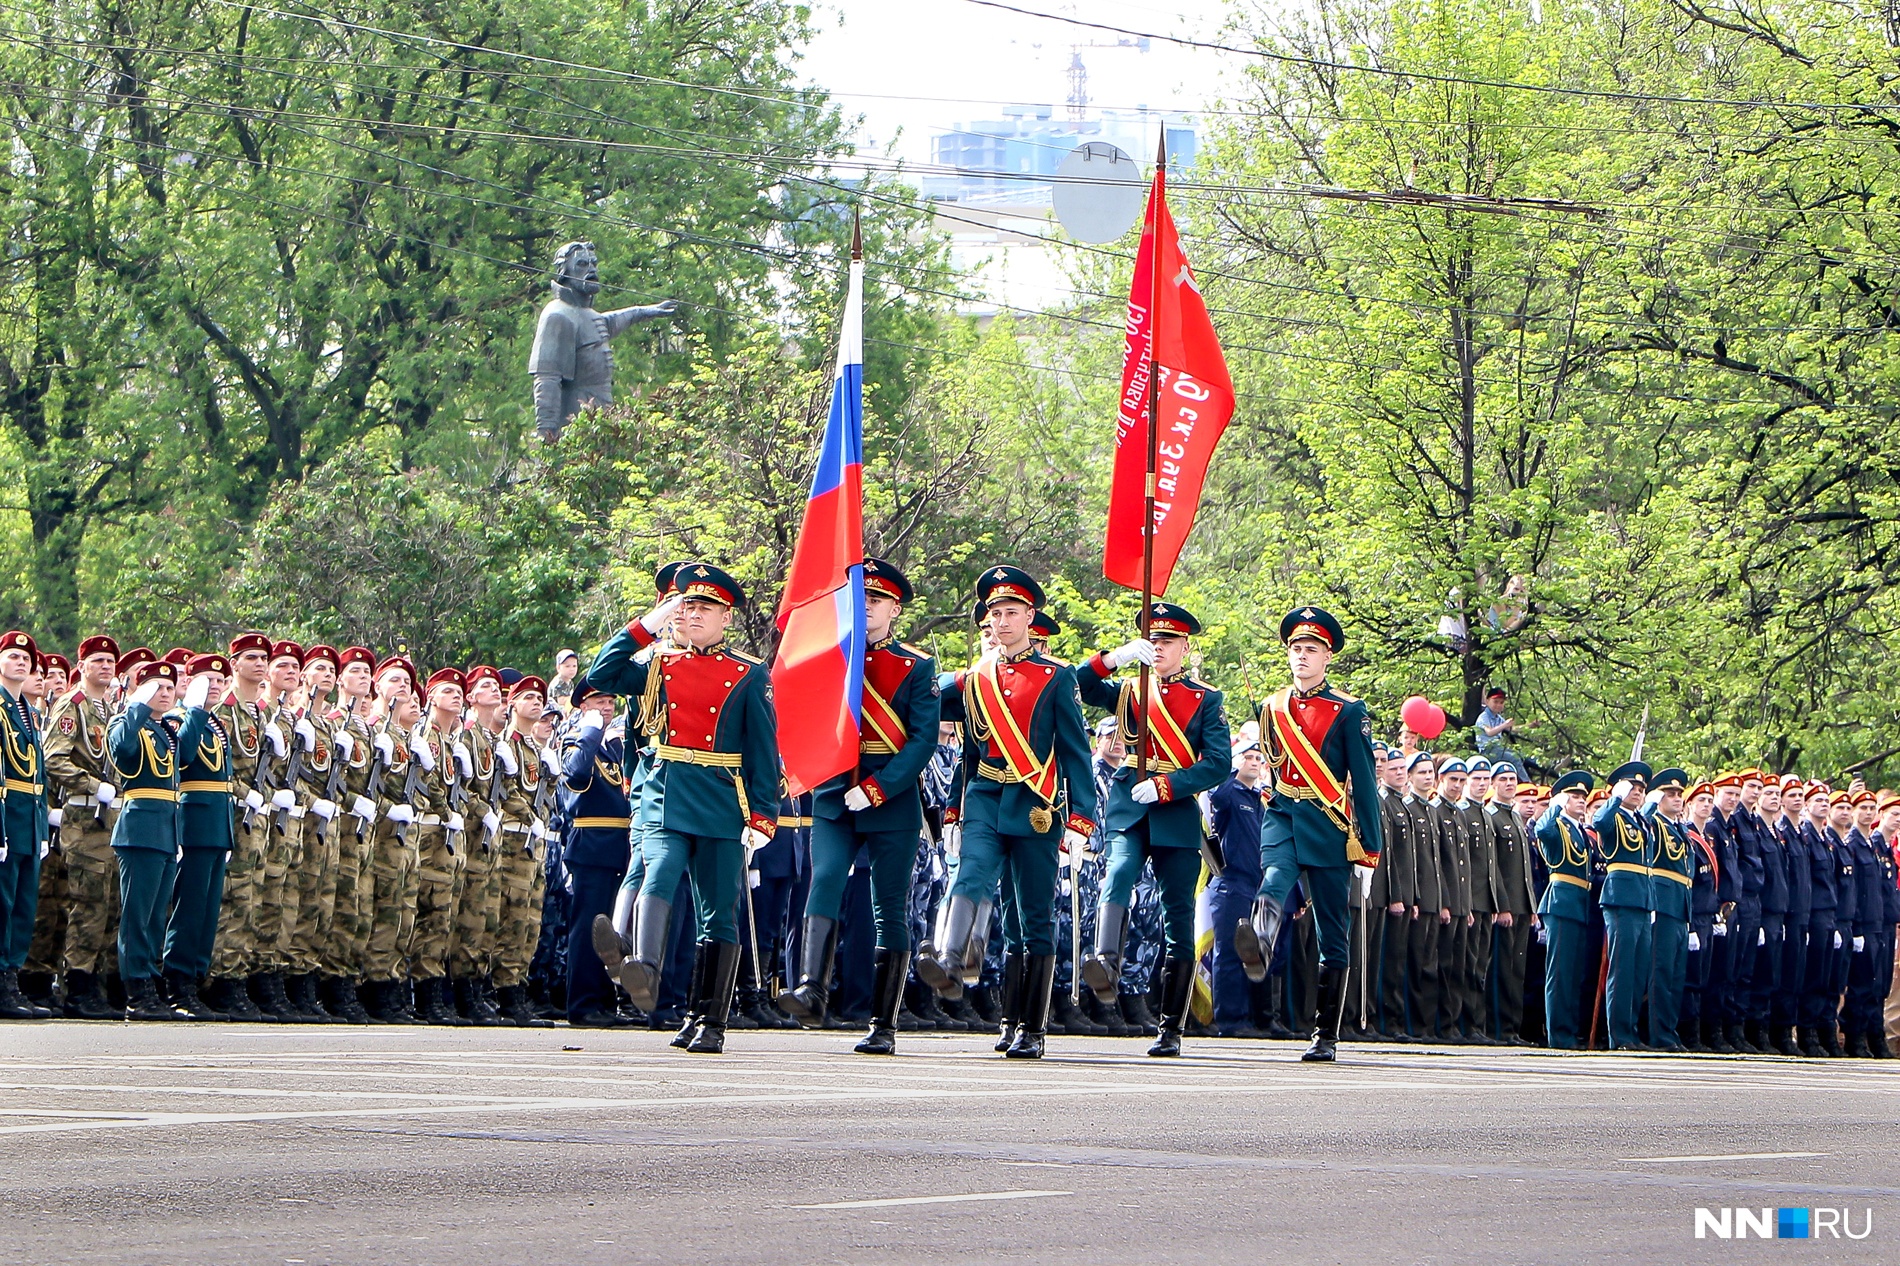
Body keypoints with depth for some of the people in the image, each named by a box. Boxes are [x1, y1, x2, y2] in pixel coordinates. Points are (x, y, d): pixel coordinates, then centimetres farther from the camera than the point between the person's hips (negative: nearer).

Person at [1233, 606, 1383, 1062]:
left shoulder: (1349, 712, 1)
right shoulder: (1271, 709, 13)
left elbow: (1364, 780, -1)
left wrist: (1369, 842, -5)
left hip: (1329, 827, -2)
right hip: (1281, 818, 2)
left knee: (1331, 934, 2)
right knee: (1274, 881, -32)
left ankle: (1327, 1037, 5)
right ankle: (1258, 951, -63)